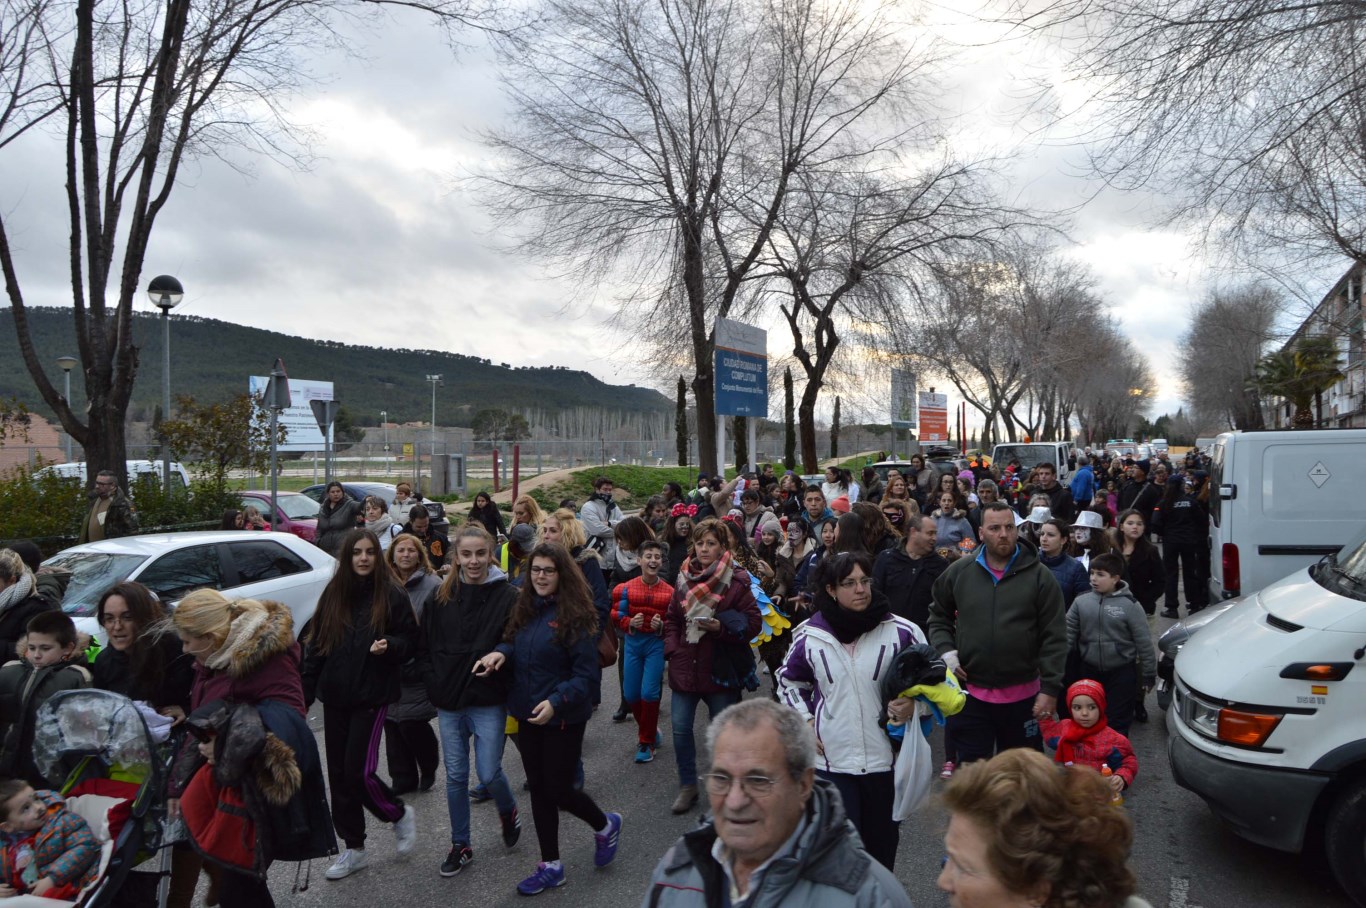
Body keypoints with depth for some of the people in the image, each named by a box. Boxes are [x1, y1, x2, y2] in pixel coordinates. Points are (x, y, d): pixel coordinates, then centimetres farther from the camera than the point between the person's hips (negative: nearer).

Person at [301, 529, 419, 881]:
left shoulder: (391, 596, -7)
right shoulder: (332, 594, 4)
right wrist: (305, 692, 6)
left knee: (359, 771, -9)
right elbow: (314, 645, 9)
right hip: (335, 694, 5)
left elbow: (410, 640, 0)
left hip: (372, 695, -5)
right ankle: (354, 848, 25)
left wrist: (388, 645, -21)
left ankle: (400, 814, 20)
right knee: (339, 773, 10)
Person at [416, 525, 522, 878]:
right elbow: (423, 648, 6)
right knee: (455, 776, 12)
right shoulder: (439, 598, 1)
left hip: (488, 703, -3)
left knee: (489, 773, 0)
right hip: (449, 703, 3)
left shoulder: (507, 597, -9)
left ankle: (508, 811, 34)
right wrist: (435, 685, -1)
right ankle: (461, 844, 29)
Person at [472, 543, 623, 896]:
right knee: (539, 789, 14)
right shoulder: (526, 608, 4)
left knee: (558, 790, 3)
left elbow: (586, 673, -17)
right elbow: (515, 649, 13)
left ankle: (606, 825, 33)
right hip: (527, 714, 7)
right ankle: (551, 865, 28)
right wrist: (501, 653, -10)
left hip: (562, 717, -7)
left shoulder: (575, 615, -16)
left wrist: (556, 702, -29)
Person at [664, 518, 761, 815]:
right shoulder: (684, 578, 5)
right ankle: (687, 785, 24)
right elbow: (672, 618, 14)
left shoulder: (736, 580, -10)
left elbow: (753, 623, -9)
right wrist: (672, 649, 1)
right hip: (684, 668, 4)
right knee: (680, 729, 6)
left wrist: (721, 626, -22)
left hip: (719, 669, -4)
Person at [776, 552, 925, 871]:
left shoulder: (902, 632, -7)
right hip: (831, 758, 0)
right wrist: (805, 720, 5)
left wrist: (914, 704, -13)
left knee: (882, 842, 16)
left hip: (886, 757, 1)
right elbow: (789, 679, 16)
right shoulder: (809, 635, -3)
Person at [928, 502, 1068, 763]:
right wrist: (946, 652, -2)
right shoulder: (958, 572, 0)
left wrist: (1050, 688, -10)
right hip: (970, 694, 1)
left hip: (1023, 696, -1)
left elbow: (1054, 638, -5)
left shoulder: (1039, 576, -5)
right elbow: (939, 616, 14)